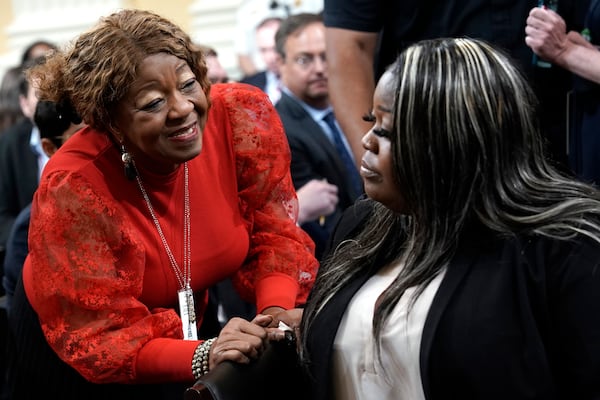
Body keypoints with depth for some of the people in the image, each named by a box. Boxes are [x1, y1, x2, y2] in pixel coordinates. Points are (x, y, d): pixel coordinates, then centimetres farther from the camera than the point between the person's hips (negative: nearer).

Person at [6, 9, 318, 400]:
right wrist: (202, 357, -41)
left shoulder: (244, 118, -22)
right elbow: (101, 339, -27)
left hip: (191, 323, 4)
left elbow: (273, 234, -12)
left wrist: (277, 309, -30)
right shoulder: (73, 190, -32)